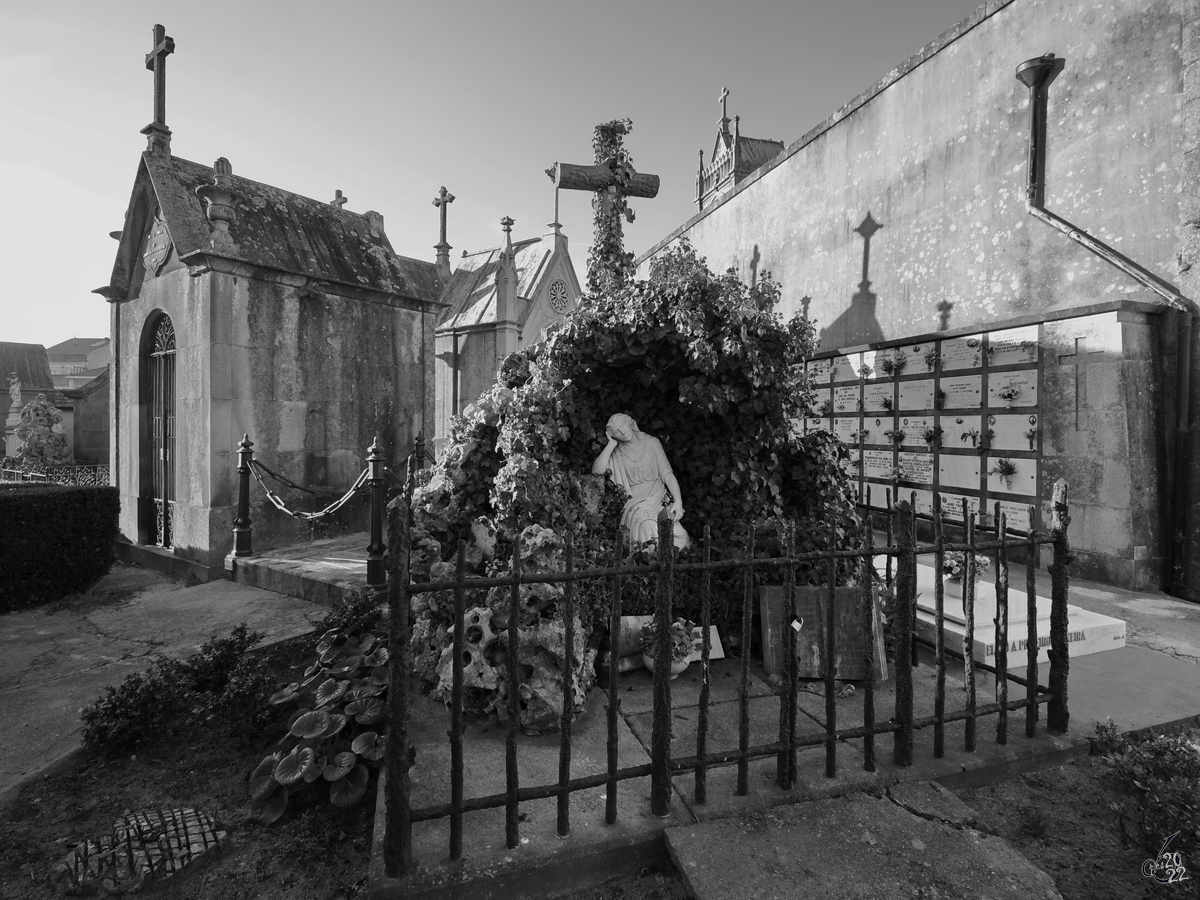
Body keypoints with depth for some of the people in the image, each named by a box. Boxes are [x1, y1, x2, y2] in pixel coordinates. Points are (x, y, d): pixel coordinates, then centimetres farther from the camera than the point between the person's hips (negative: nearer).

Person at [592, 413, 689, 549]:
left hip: (659, 498, 1)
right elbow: (596, 470, -10)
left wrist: (678, 500, -10)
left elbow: (667, 474, 3)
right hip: (634, 503, 0)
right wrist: (611, 444, -6)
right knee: (647, 526, -31)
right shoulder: (616, 453, 7)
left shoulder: (652, 443, 7)